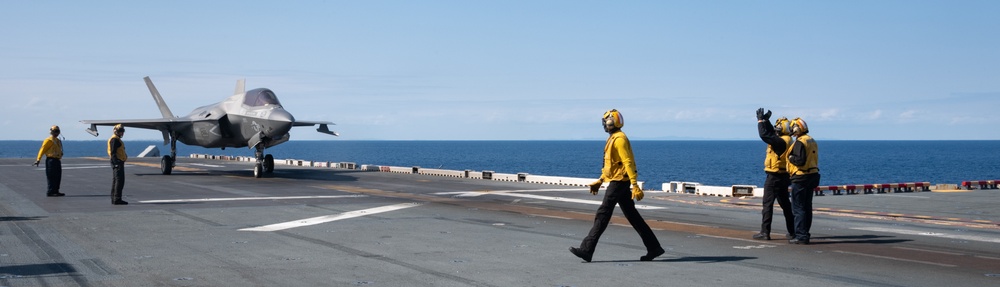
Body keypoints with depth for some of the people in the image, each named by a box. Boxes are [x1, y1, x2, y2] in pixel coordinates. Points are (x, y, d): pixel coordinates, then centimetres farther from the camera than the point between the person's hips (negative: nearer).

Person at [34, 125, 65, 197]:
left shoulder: (58, 141, 18)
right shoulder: (49, 140, -8)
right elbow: (42, 150, -14)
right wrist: (38, 159, -20)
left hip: (57, 160, 9)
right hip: (51, 160, -9)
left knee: (58, 177, 11)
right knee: (51, 177, -8)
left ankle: (55, 191, 17)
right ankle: (50, 192, -7)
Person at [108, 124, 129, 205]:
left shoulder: (117, 139, 20)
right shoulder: (114, 139, -13)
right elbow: (113, 152, -20)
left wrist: (124, 156, 14)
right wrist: (116, 163, -25)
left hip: (118, 163, 11)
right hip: (118, 162, -11)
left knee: (116, 180, 13)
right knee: (119, 181, -12)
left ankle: (114, 199, 17)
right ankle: (117, 199, -14)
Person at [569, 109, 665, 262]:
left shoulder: (619, 139, -14)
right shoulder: (613, 139, 18)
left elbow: (628, 163, -21)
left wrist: (635, 185, -26)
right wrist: (600, 181, 23)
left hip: (618, 182, -10)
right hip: (620, 182, 10)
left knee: (602, 215, -9)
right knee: (632, 216, 11)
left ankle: (586, 250, -8)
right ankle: (654, 247, 13)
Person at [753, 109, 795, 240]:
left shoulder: (780, 142, -19)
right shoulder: (786, 140, 10)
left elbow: (765, 135, -25)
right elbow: (771, 133, 24)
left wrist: (761, 120, -14)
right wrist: (766, 120, 18)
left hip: (774, 177, -10)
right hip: (783, 177, 10)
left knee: (768, 204, -5)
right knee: (785, 204, 15)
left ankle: (765, 232, -5)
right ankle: (793, 231, 20)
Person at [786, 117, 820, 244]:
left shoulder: (800, 142, -16)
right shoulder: (812, 141, 15)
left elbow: (800, 161, -24)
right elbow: (813, 160, 17)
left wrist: (790, 157, -8)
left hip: (801, 178, -10)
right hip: (812, 175, 10)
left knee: (798, 208, -6)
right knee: (807, 207, 13)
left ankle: (801, 236, -7)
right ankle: (805, 234, 18)